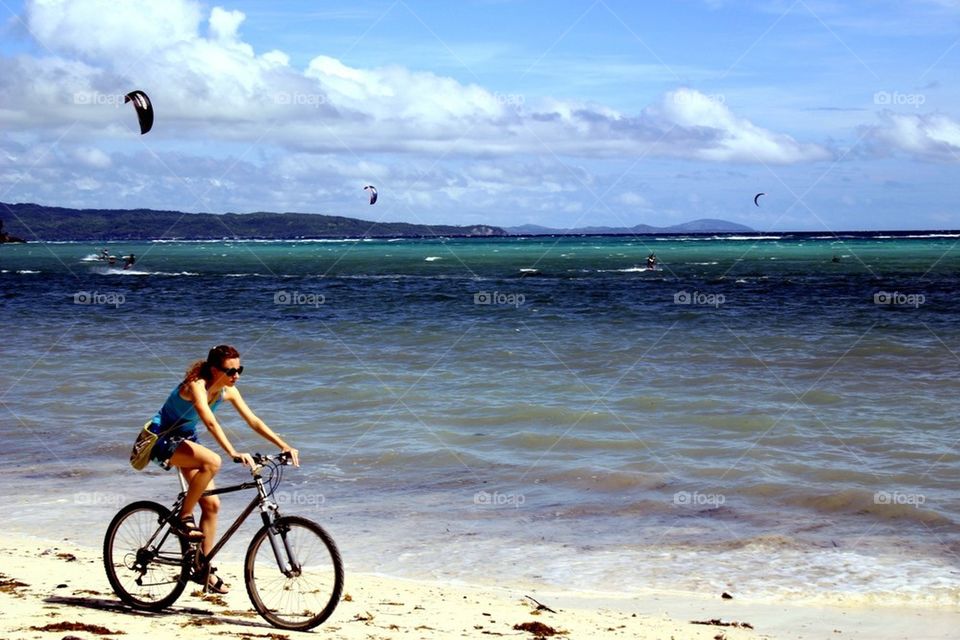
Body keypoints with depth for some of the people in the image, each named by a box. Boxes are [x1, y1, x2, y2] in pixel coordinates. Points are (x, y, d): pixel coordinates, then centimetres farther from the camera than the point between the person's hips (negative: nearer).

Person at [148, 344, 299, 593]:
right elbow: (210, 422, -42)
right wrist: (233, 453, -54)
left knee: (211, 504, 0)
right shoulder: (197, 385, -28)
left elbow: (254, 421, -5)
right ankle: (183, 518, -19)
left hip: (185, 439, 8)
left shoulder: (228, 391, -6)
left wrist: (284, 446, -15)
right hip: (162, 438, -8)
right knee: (212, 462, -35)